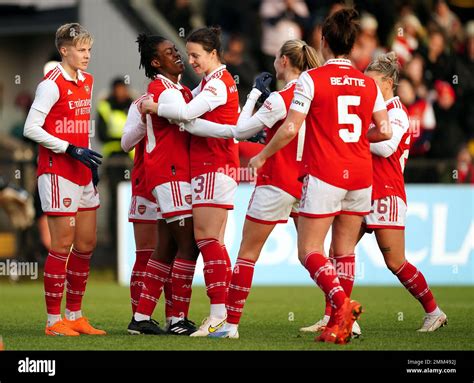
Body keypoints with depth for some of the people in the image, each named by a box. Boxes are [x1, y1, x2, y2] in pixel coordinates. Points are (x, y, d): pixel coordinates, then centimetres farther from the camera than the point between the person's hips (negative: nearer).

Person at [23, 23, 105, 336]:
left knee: (87, 244, 9)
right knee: (63, 245, -6)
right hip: (58, 172, -8)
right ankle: (54, 320, 0)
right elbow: (31, 128, -16)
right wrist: (71, 150, -18)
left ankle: (75, 316, 18)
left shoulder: (87, 81, 12)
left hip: (82, 173, 8)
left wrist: (92, 162, 14)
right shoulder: (52, 84, -12)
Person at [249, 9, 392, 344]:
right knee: (345, 251, 11)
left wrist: (262, 156, 3)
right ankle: (341, 324, 7)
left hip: (324, 175, -5)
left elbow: (290, 129, -11)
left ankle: (341, 302, -24)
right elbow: (385, 131, 5)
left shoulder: (312, 79, -7)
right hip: (360, 175, 5)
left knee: (309, 250, -1)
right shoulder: (368, 84, 6)